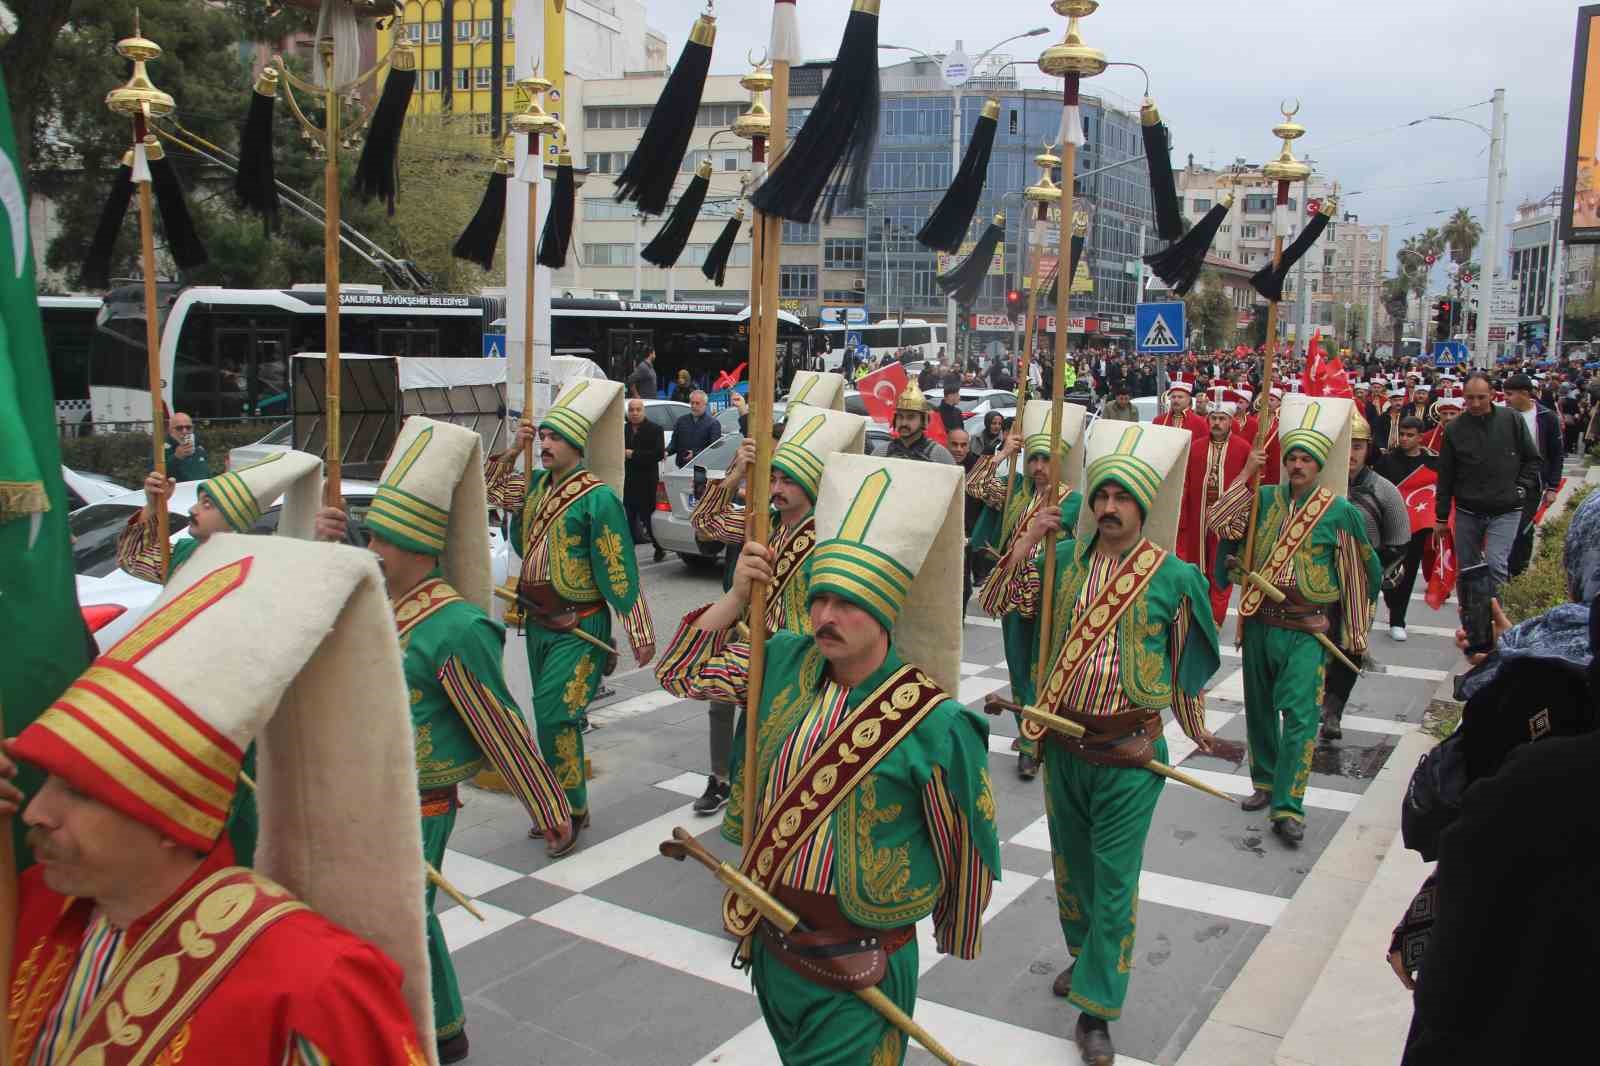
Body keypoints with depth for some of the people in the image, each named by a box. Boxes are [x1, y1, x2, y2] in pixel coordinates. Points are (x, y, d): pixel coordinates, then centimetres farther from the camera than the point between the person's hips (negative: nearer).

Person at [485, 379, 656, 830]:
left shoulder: (598, 498, -17)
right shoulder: (537, 484, 5)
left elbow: (619, 571, -17)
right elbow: (492, 489, 22)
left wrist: (640, 634, -16)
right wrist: (513, 451, 3)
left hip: (578, 629, -8)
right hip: (538, 623, 8)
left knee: (555, 716, -12)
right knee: (553, 718, 15)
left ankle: (573, 809, 4)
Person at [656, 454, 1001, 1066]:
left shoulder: (933, 723, -21)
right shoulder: (788, 662, -5)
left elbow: (966, 846, -9)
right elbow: (681, 673, 2)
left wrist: (954, 940, 4)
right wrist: (738, 596, -11)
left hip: (856, 969, -6)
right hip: (772, 940, 6)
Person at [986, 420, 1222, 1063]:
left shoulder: (1174, 576, -9)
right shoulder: (1068, 557, 0)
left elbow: (1186, 662, 2)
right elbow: (1019, 600, 2)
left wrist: (1196, 729, 13)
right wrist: (1028, 540, -10)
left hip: (1129, 753, -4)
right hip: (1063, 741, 4)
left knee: (1114, 876, 0)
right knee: (1071, 859, 20)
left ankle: (1097, 1008, 11)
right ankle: (1087, 956, 44)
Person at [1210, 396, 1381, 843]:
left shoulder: (1339, 512, -5)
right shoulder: (1264, 499, 4)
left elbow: (1356, 574, 2)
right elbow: (1218, 521, -6)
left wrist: (1355, 632, 4)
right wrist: (1246, 474, -10)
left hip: (1306, 630, -4)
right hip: (1259, 621, 4)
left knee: (1299, 714, -11)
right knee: (1260, 706, 15)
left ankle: (1288, 807, -7)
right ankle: (1265, 782, 33)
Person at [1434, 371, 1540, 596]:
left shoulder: (1512, 420, -3)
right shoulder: (1455, 429, -1)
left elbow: (1532, 459, 7)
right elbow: (1445, 476, 4)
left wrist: (1521, 489, -5)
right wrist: (1441, 517, 5)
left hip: (1505, 512, -2)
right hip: (1467, 512, 2)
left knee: (1496, 564, -16)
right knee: (1467, 570, 10)